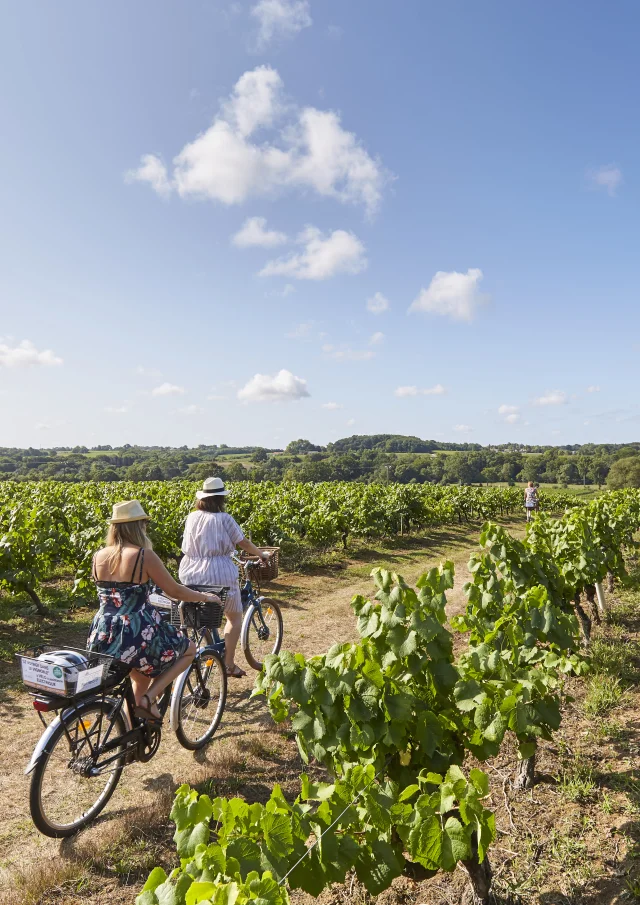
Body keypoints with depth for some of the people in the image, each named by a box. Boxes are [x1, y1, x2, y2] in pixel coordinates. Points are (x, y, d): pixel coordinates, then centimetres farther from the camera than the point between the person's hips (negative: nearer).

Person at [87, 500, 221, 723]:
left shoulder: (99, 556, 4)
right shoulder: (144, 555, -14)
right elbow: (174, 591, -5)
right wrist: (205, 597, 12)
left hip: (102, 640, 7)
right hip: (136, 636, -7)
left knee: (142, 674, 33)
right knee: (189, 649, 18)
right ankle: (149, 698, 3)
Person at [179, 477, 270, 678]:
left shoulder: (192, 517, 6)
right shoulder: (224, 519, -9)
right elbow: (243, 543, -3)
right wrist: (262, 554, 14)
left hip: (191, 575, 5)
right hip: (219, 574, -5)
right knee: (235, 617, 12)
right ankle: (229, 664, 9)